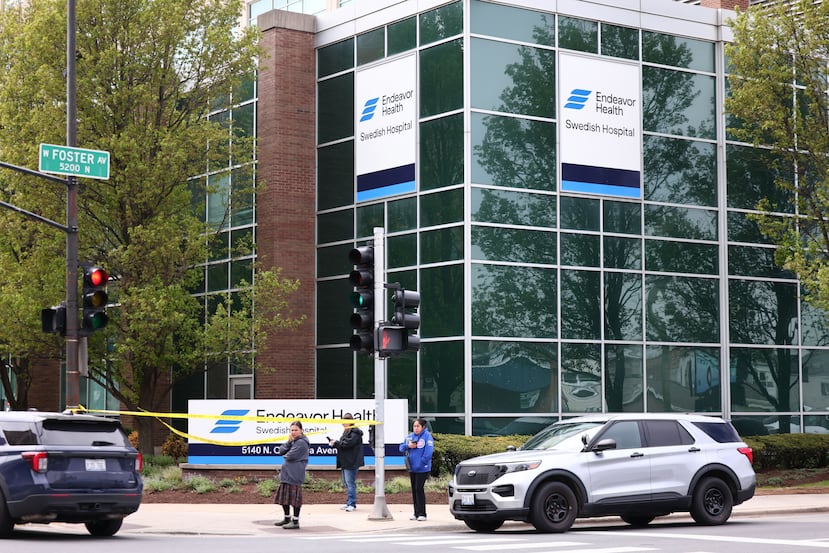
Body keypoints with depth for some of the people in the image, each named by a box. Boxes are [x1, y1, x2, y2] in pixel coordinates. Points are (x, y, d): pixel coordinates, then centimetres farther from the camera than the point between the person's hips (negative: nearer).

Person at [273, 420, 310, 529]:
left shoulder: (301, 442, -12)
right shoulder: (292, 441, 17)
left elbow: (290, 456, -18)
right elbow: (281, 451, 8)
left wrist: (284, 455, 4)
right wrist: (289, 442, -6)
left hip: (294, 474, -10)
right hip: (286, 473, 10)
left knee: (294, 496, -7)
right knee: (284, 496, 14)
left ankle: (295, 521, -2)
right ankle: (287, 518, 27)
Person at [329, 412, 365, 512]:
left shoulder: (355, 433, -12)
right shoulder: (346, 432, 19)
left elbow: (348, 443, -22)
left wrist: (336, 443, -12)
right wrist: (335, 443, 3)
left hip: (351, 462, -10)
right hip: (345, 462, 10)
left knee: (350, 483, -11)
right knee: (346, 483, 14)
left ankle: (352, 504, -10)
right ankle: (349, 503, 21)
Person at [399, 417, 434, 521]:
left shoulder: (427, 436, -9)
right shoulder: (410, 436, 10)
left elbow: (429, 451, -16)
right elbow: (401, 448, 13)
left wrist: (422, 462, -17)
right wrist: (408, 446, -7)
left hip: (422, 469, -7)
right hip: (412, 468, 7)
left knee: (419, 489, -8)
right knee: (414, 490, 10)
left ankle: (422, 514, -2)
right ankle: (416, 513, 17)